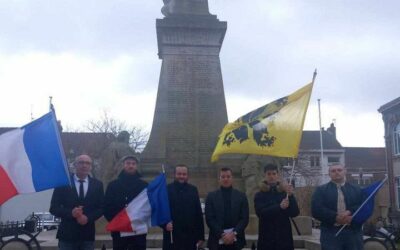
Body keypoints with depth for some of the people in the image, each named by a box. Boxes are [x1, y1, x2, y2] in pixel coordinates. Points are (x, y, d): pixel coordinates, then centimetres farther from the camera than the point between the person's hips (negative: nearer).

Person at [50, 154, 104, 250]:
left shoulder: (97, 184, 7)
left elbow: (101, 208, 7)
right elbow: (53, 208, -2)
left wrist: (88, 218, -12)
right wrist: (70, 213, -20)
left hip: (88, 235, 2)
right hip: (67, 234, -2)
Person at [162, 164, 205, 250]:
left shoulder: (193, 190, 7)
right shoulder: (167, 189, 0)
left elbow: (199, 214, 6)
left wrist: (201, 236, 3)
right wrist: (165, 223, -19)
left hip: (190, 237, 2)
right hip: (172, 236, -2)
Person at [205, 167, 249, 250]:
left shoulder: (241, 196, 7)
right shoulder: (211, 196, 4)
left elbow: (245, 218, 1)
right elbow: (209, 219, -1)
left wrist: (234, 233, -11)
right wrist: (222, 235, -11)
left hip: (235, 241, 1)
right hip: (217, 241, -1)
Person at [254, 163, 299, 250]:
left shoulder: (285, 193, 7)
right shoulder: (260, 195, 5)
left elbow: (295, 213, -2)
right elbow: (261, 213, -12)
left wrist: (290, 196, -16)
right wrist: (279, 207, -23)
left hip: (284, 238, 1)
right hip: (266, 239, -1)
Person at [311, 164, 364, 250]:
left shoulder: (357, 190, 17)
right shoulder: (321, 190, 9)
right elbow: (316, 210, -5)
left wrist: (350, 212, -16)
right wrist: (335, 218, -16)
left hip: (354, 233, 2)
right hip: (331, 234, -2)